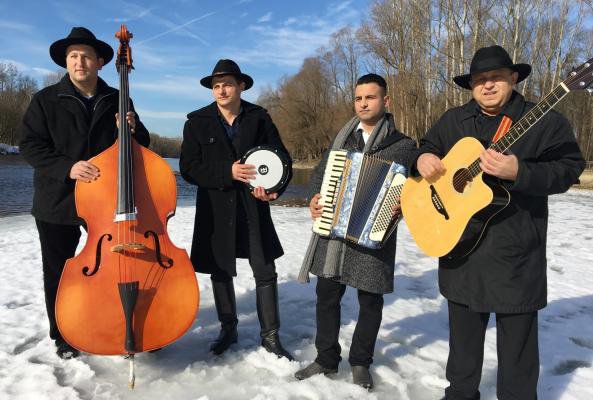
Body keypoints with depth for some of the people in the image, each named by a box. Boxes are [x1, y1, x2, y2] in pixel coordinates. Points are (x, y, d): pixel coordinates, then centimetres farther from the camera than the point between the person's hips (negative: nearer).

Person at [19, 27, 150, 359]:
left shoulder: (117, 101, 6)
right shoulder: (46, 100, 0)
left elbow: (142, 146, 11)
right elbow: (30, 145, -5)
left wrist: (132, 130, -12)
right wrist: (67, 167, -22)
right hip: (58, 201, -1)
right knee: (59, 274, 11)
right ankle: (64, 337, 30)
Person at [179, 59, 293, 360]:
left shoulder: (259, 119, 1)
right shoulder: (197, 122, 1)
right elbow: (189, 168, -5)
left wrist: (272, 189, -16)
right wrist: (228, 173, -19)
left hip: (253, 208, 0)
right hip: (215, 209, 1)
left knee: (265, 272, 2)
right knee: (220, 272, 13)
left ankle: (270, 335, 19)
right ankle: (228, 329, 33)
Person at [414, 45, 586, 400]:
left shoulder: (545, 121, -5)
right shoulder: (452, 121, 9)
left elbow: (569, 169, -12)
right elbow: (428, 146, 20)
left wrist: (519, 172, -29)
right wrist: (424, 158, -4)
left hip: (515, 250, -4)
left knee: (518, 338, 9)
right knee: (463, 332, 19)